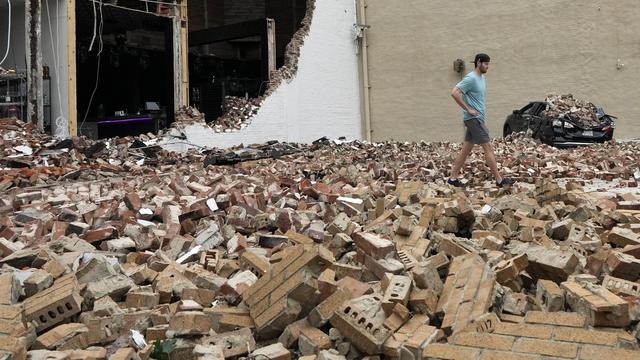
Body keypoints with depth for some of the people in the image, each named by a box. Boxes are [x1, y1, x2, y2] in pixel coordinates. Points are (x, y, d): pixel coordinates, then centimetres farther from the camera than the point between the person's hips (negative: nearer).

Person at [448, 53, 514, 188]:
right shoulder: (471, 78, -15)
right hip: (474, 118, -9)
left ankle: (453, 178, 14)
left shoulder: (481, 77, 14)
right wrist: (468, 109, -19)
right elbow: (454, 93, -23)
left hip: (477, 118, 9)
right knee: (488, 147, -6)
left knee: (466, 149, 10)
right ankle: (499, 180, 0)